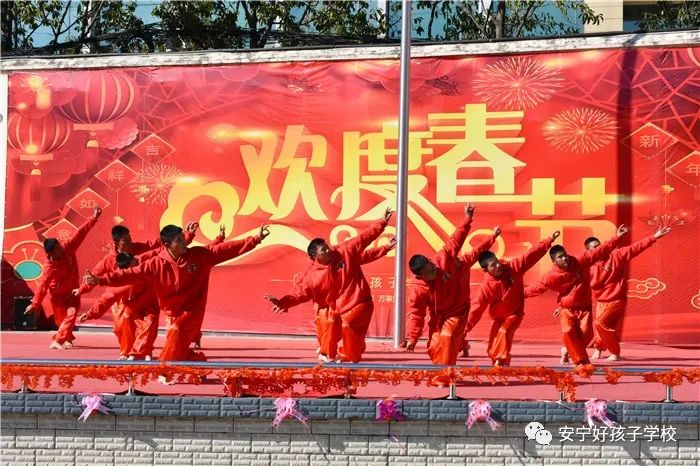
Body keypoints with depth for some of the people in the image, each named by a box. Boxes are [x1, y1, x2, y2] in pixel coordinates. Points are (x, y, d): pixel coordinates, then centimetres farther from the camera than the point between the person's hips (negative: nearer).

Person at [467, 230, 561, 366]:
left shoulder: (513, 267, -20)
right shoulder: (486, 286, -25)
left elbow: (531, 255, -18)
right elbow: (476, 307, -24)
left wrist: (549, 240, -21)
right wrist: (466, 328, -27)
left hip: (515, 313, -1)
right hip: (499, 317, 1)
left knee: (504, 332, -27)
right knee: (492, 350, 4)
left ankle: (502, 362, -19)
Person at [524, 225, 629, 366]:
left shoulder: (580, 262, -9)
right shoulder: (552, 276, -13)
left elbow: (600, 251, -8)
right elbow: (537, 287, -7)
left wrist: (617, 237, -11)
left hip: (584, 307, 1)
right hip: (566, 309, -1)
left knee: (586, 332, -17)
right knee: (568, 331, -23)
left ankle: (568, 349, 10)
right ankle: (580, 359, -10)